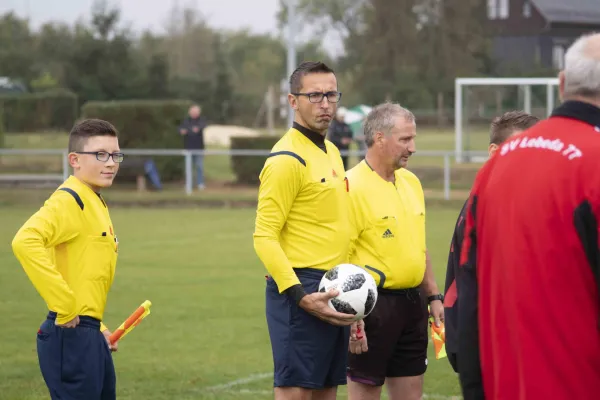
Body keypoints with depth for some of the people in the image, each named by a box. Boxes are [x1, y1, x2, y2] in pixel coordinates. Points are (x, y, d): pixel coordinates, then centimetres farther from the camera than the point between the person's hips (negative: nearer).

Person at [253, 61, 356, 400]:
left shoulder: (331, 152, 16)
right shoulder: (288, 159, -11)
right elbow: (265, 237, -16)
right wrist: (300, 296, -23)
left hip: (332, 293, 9)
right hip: (301, 291, -9)